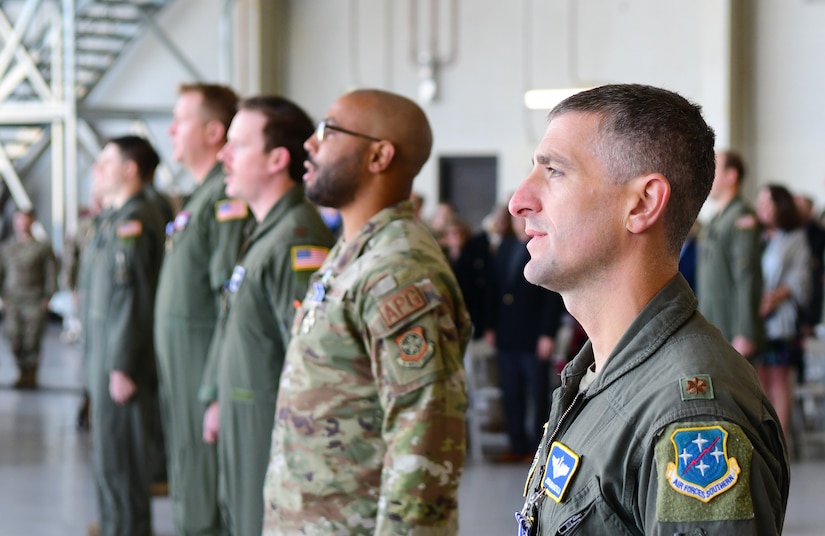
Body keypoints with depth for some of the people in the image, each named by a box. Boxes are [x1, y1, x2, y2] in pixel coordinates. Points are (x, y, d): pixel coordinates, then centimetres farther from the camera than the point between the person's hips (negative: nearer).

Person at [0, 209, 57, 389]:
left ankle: (31, 376, 3)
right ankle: (23, 373, 9)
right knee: (15, 341, -4)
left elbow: (51, 275, 4)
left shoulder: (42, 248, 4)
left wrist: (46, 298, -3)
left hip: (35, 303, -2)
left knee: (32, 340, -6)